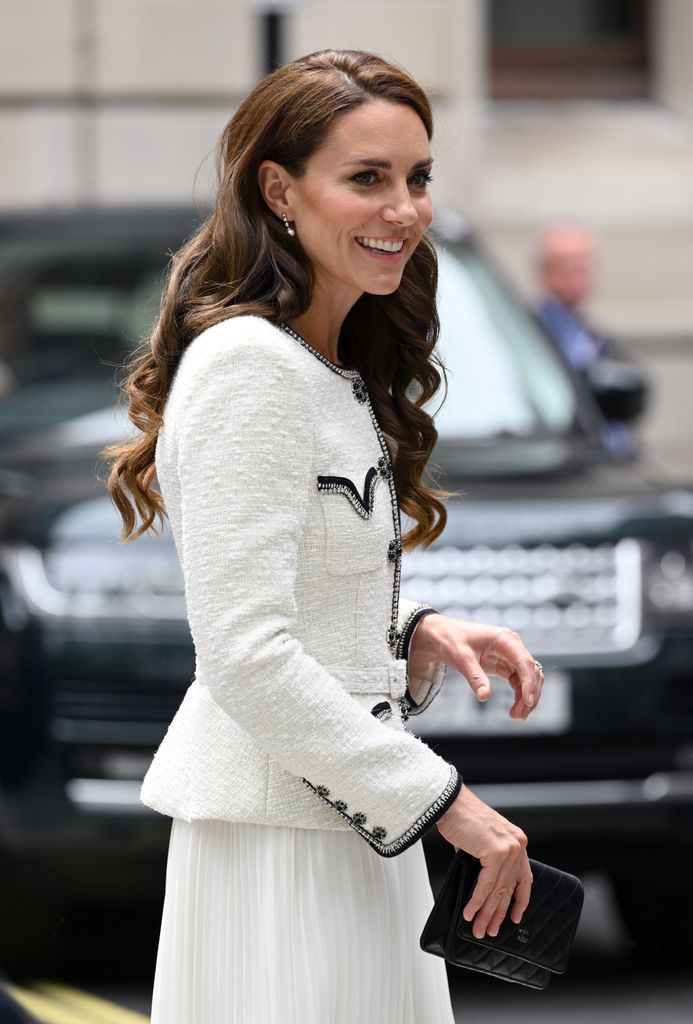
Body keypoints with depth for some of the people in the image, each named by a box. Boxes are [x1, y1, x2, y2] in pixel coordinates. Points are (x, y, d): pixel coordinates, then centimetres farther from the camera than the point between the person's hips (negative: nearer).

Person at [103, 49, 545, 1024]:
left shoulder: (344, 374, 15)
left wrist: (422, 635, 2)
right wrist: (442, 798, -17)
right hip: (276, 828, -9)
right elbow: (245, 655, -21)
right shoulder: (246, 364, -15)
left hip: (355, 823, 9)